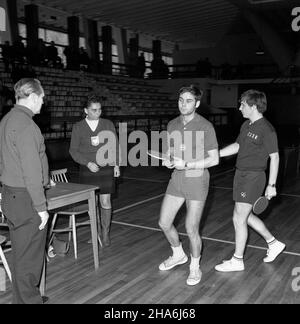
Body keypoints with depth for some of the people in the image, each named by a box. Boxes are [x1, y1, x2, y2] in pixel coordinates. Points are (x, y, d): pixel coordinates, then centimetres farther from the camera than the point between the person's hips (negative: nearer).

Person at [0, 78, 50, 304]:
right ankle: (30, 300, 16)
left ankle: (22, 298, 34)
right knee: (30, 257, 3)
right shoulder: (25, 125, -19)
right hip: (26, 199, -10)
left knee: (20, 252, 20)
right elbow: (31, 170, -22)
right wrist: (41, 207, -17)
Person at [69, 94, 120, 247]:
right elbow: (73, 150, 2)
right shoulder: (78, 127, 2)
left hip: (105, 169, 0)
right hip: (87, 170, 0)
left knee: (105, 201, -1)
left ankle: (105, 233, 14)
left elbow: (115, 146, 10)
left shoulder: (108, 124, 4)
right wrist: (88, 163, -10)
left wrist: (116, 164, 5)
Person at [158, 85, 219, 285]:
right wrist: (168, 160, -5)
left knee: (192, 229, -1)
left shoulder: (205, 126, -12)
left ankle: (195, 266, 26)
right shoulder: (172, 125, 6)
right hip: (177, 179, 6)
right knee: (164, 223, 9)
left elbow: (214, 159, -11)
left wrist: (187, 164, -20)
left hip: (197, 180, -6)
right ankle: (178, 255, 37)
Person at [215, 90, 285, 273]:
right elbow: (237, 146, 20)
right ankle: (274, 244, 36)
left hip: (254, 177, -9)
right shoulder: (246, 125, 9)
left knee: (239, 219, -3)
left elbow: (274, 156, -14)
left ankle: (237, 261, 13)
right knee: (245, 216, 17)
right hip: (241, 175, 9)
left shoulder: (267, 129, -16)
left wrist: (271, 185, -15)